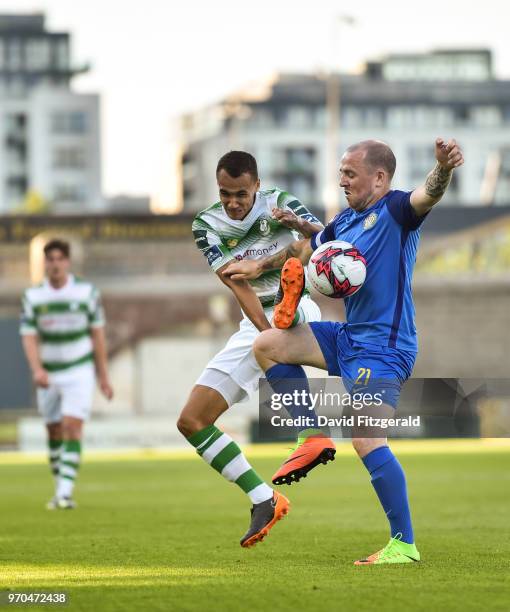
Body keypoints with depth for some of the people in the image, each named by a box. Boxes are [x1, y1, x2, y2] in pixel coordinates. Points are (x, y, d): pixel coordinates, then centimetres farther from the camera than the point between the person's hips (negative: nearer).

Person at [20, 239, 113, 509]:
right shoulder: (32, 296, -2)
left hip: (79, 372, -2)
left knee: (72, 427, -15)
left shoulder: (86, 291, -4)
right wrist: (37, 369, -25)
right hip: (49, 374, 2)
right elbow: (29, 337, -7)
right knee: (54, 432, 10)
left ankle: (65, 492, -20)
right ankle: (61, 489, 23)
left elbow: (97, 334, 2)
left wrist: (103, 376, 3)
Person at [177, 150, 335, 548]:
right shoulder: (207, 226, -4)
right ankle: (265, 501, 2)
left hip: (300, 313, -4)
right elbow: (238, 284, -16)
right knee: (191, 422, -3)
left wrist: (300, 225, -50)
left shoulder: (280, 204, -8)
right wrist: (267, 333, -31)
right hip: (254, 326, 4)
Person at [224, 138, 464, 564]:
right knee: (267, 345, 8)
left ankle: (405, 545, -14)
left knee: (366, 440, -19)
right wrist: (261, 267, 39)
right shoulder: (345, 222, 13)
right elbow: (307, 249, 32)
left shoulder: (396, 210, -12)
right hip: (348, 338, 9)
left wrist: (443, 168, -55)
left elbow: (427, 196, -34)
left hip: (384, 348, -9)